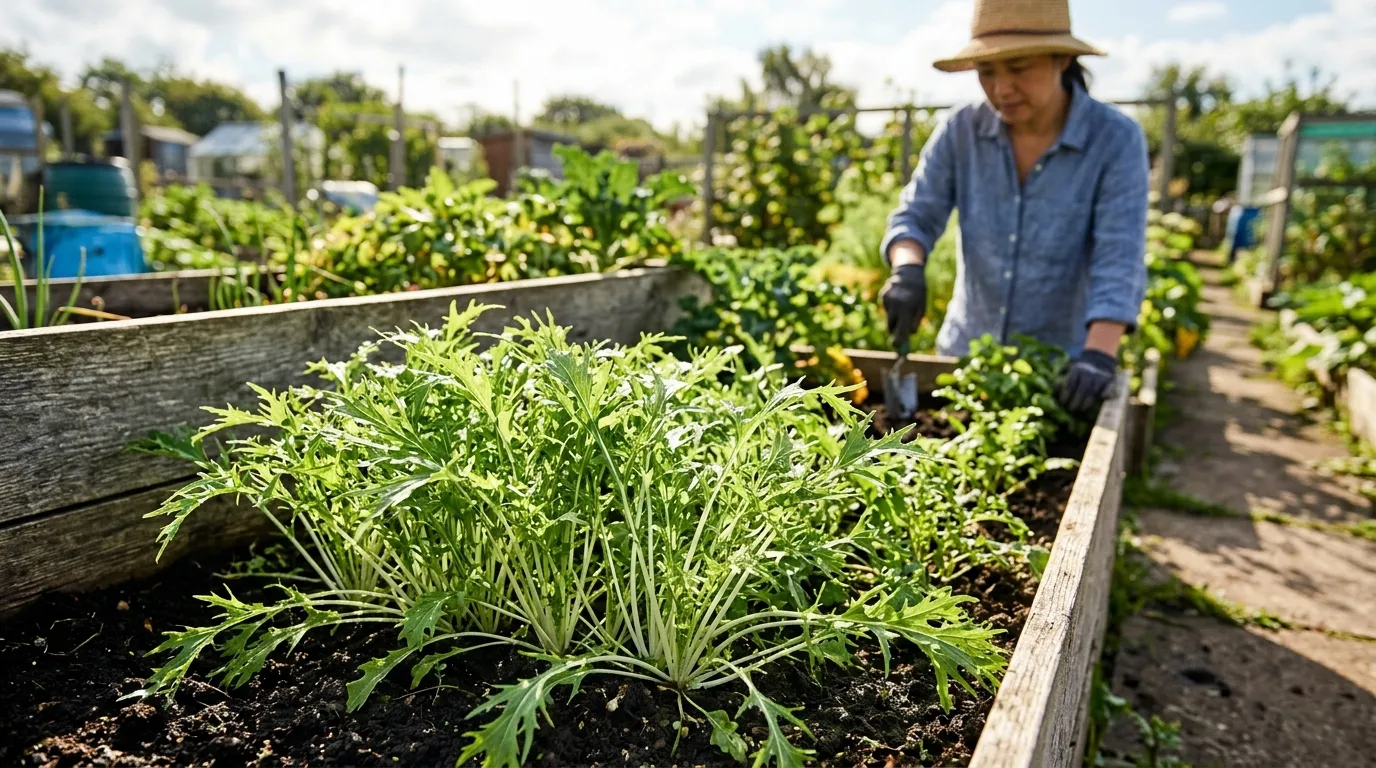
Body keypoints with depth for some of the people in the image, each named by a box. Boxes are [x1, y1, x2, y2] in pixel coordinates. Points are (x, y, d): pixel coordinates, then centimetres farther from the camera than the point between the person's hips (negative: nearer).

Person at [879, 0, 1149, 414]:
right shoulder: (961, 131, -6)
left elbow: (1119, 259, -20)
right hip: (964, 353, 3)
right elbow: (915, 216, -6)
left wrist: (1099, 354, -34)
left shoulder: (1115, 139, -13)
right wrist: (908, 270, -27)